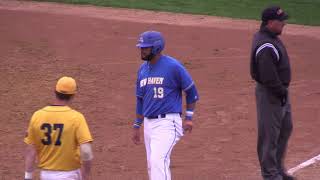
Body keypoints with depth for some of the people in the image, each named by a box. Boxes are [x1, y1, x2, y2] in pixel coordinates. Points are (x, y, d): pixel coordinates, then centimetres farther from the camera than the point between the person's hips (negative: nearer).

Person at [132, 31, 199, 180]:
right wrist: (136, 126, 20)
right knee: (152, 166, 11)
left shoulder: (173, 66, -10)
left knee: (158, 161, -22)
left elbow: (191, 91, -1)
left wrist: (189, 118, -5)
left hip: (167, 123, -8)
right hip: (148, 123, 8)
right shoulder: (143, 69, 11)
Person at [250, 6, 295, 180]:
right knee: (270, 134, 0)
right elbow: (268, 76, -27)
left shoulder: (271, 37, 8)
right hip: (270, 94, -11)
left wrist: (283, 91, 14)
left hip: (280, 92, 11)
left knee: (285, 129, 21)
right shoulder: (266, 46, -26)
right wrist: (281, 92, -16)